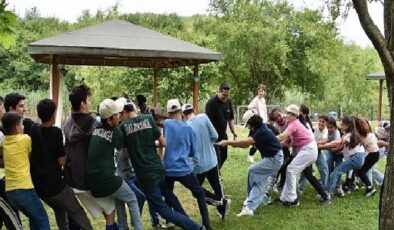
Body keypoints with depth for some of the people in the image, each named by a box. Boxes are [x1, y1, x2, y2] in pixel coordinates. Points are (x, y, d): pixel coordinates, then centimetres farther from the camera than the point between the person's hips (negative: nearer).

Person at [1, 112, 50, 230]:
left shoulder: (4, 141, 10)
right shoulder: (25, 139, -6)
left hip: (9, 190, 7)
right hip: (24, 188, -6)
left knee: (34, 218, 20)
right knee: (42, 220, 3)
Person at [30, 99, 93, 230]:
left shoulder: (33, 130, 1)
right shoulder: (56, 132, -14)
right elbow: (62, 161, -12)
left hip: (39, 186, 6)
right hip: (55, 185, -6)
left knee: (59, 210, 26)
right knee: (77, 212, 6)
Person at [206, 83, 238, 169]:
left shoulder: (228, 102, 2)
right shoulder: (211, 103, -19)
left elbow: (230, 119, 12)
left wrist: (234, 133, 9)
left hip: (223, 134, 7)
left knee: (224, 156, 13)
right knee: (217, 158, -10)